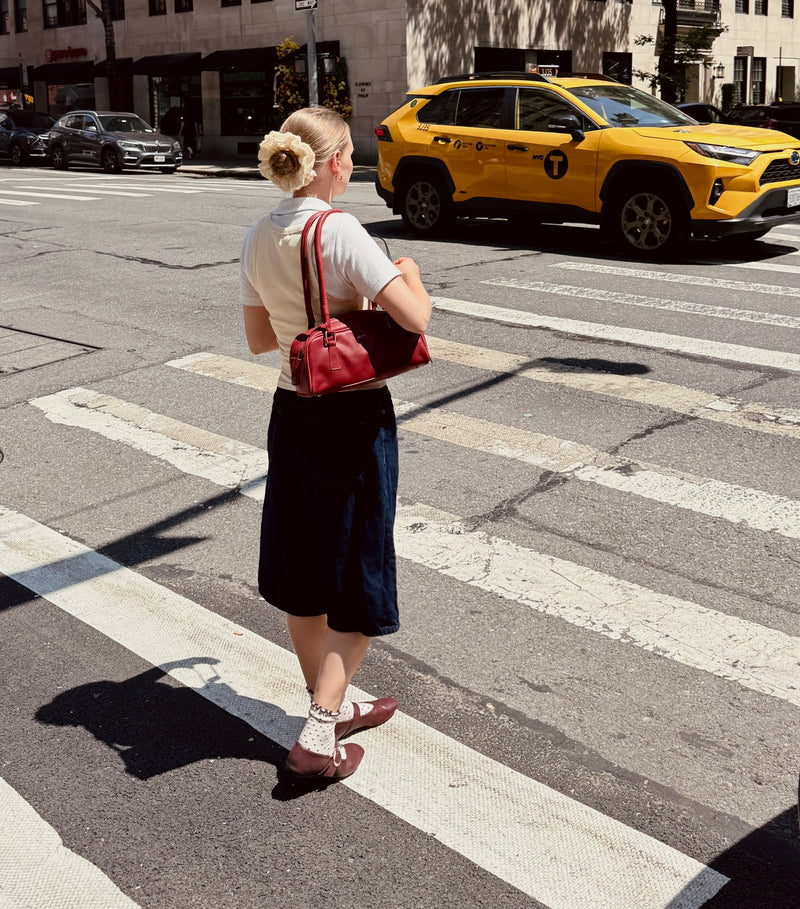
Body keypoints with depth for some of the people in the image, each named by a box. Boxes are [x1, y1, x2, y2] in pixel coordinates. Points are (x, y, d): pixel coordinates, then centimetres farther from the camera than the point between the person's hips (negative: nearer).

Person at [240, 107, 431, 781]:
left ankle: (333, 707, 35)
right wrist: (410, 273, -3)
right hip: (355, 417, -7)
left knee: (305, 573, 18)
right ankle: (318, 738, 6)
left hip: (292, 413, 7)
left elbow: (259, 339, 11)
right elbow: (415, 318, -23)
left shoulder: (260, 238, 3)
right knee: (359, 581, 6)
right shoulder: (340, 230, -17)